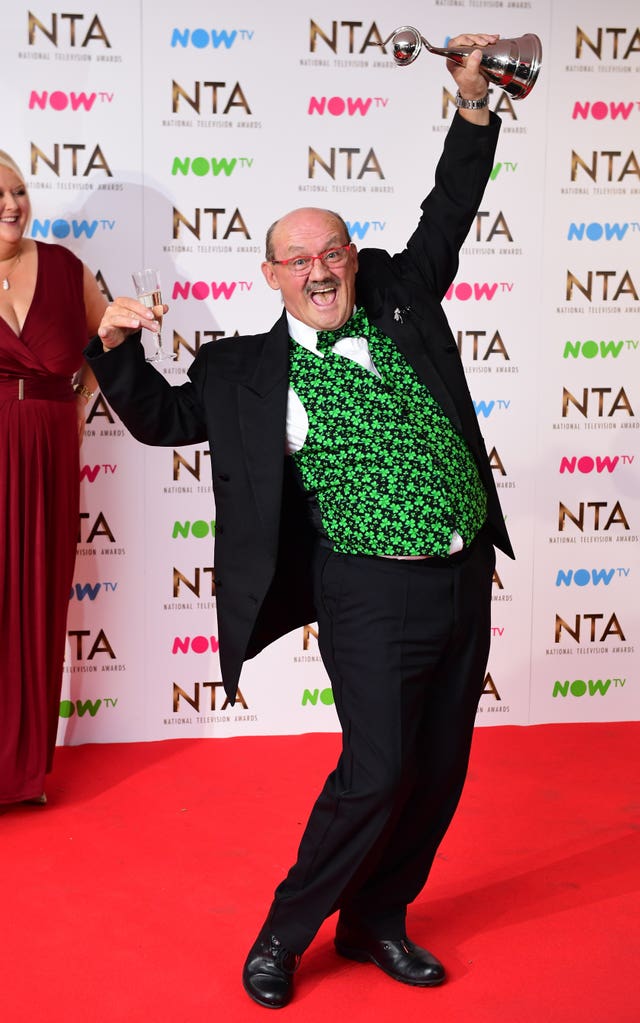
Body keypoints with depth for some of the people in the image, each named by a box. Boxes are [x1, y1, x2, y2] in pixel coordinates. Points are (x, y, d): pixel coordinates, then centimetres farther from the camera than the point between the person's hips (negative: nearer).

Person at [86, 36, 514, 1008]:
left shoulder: (400, 298, 7)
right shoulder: (246, 371, -1)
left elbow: (448, 214, 15)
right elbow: (160, 417, 9)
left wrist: (473, 106, 7)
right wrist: (116, 347, -7)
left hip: (466, 575, 5)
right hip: (373, 592, -5)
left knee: (440, 770, 12)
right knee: (377, 771, -11)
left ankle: (375, 921, 30)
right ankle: (284, 934, 10)